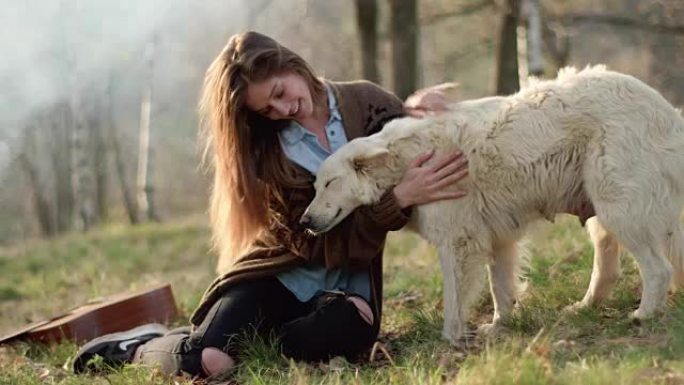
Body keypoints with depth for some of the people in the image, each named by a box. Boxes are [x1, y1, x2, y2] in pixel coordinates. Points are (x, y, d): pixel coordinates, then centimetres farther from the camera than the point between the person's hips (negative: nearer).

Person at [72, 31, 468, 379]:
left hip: (346, 286, 2)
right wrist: (401, 198, -27)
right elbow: (319, 241, -14)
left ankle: (244, 344, -6)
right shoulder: (264, 150, -7)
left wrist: (417, 109, -11)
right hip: (278, 274, -2)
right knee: (208, 361, -30)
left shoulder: (364, 101, -1)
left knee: (349, 330, -36)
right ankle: (139, 346, 5)